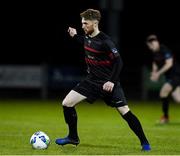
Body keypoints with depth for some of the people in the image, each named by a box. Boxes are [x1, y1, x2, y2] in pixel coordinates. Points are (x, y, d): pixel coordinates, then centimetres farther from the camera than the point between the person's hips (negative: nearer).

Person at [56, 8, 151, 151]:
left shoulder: (105, 41, -21)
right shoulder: (88, 37, 1)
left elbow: (118, 62, -21)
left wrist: (112, 81, -27)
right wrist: (75, 36, 24)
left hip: (108, 83, -7)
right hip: (92, 81, 7)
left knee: (125, 112, -10)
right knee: (67, 103, -3)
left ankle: (144, 142, 5)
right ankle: (73, 138, 13)